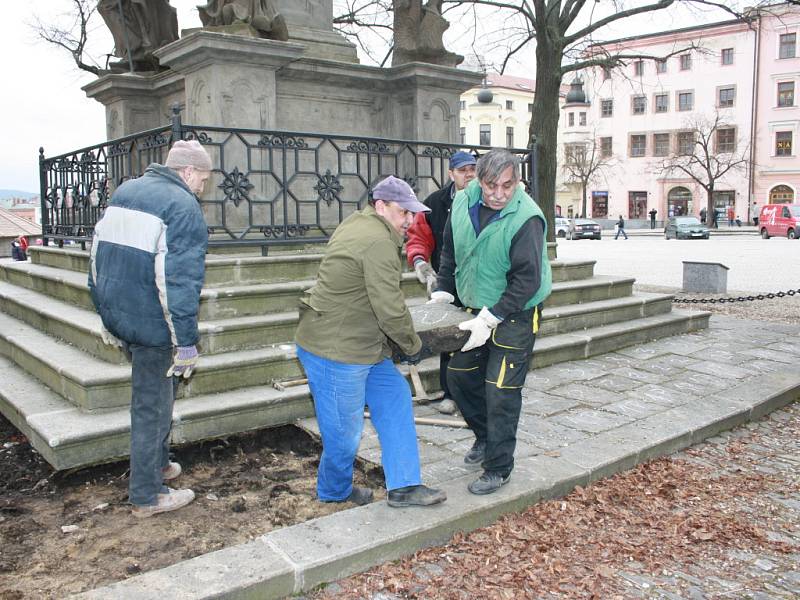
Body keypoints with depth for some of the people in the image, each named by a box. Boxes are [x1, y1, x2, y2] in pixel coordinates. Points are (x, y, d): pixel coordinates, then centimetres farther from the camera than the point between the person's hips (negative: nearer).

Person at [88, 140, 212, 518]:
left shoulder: (124, 192, 11)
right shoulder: (184, 207, -15)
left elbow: (98, 258, 15)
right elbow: (180, 280, -22)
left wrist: (107, 317, 21)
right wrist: (186, 341, -17)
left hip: (116, 314, 8)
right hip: (152, 324, -8)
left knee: (157, 390, 25)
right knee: (152, 406, 4)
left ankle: (158, 463, 38)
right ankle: (147, 496, 17)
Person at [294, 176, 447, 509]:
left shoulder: (357, 224, 13)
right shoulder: (379, 243, -21)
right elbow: (391, 309, -22)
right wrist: (413, 346, -5)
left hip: (360, 345, 11)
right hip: (335, 352, -11)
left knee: (395, 398, 12)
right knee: (345, 430, 6)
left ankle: (403, 486, 17)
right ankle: (335, 491, 32)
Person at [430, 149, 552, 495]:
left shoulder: (526, 218, -24)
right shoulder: (463, 202, -5)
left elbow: (527, 280, -27)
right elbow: (450, 250, 10)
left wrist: (490, 318, -30)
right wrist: (443, 291, 5)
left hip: (516, 315, -7)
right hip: (477, 308, 7)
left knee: (501, 392, -4)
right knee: (459, 377, 14)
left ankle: (498, 468, 13)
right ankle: (485, 436, 38)